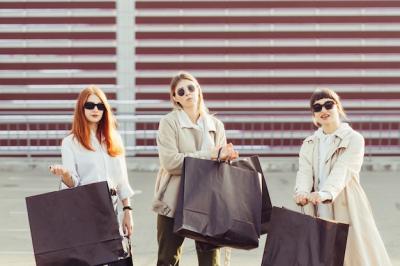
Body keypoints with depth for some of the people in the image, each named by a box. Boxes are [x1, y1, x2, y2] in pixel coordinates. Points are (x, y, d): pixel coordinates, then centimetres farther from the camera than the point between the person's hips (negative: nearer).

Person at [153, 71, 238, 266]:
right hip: (174, 201, -2)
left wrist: (227, 156, -13)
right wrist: (210, 155, -15)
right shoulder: (169, 122, -2)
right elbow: (170, 161, -14)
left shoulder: (215, 125, 9)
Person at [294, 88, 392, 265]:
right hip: (318, 213, 4)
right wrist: (302, 192, -24)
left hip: (346, 210, -4)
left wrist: (325, 193, -33)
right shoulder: (309, 144, 15)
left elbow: (342, 170, -16)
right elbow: (305, 171, -2)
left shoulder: (353, 139, 0)